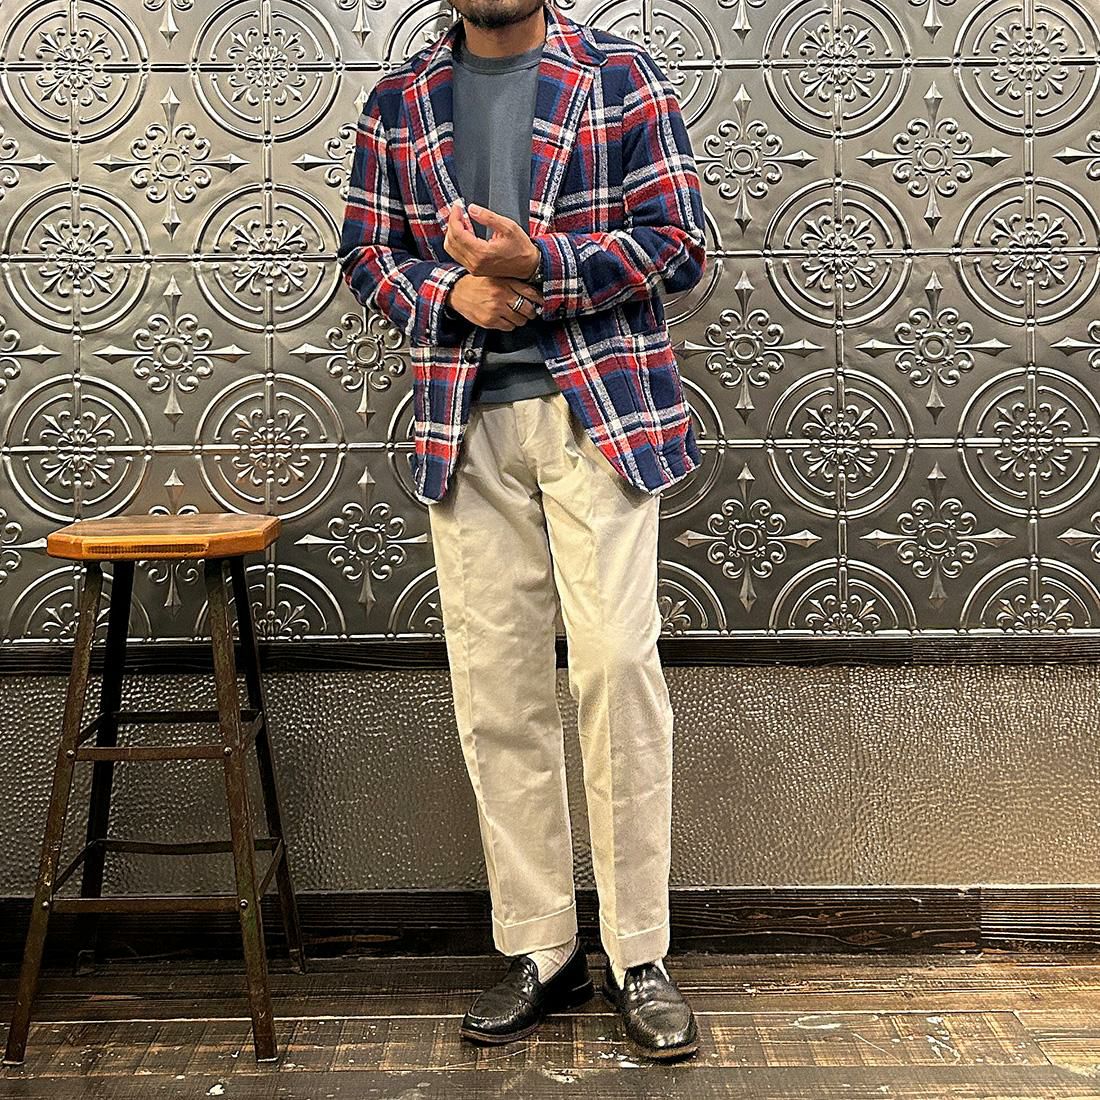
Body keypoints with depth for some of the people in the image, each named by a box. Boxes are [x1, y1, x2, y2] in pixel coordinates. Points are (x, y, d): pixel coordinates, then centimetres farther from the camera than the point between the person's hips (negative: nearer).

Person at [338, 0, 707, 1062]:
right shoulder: (398, 103, 14)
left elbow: (679, 241, -1)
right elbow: (365, 251, 13)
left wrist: (535, 261, -15)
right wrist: (452, 293, -8)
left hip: (598, 413, -2)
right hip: (465, 425, 3)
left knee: (617, 664, -9)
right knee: (494, 686, 3)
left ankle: (639, 955, 6)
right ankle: (540, 950, 17)